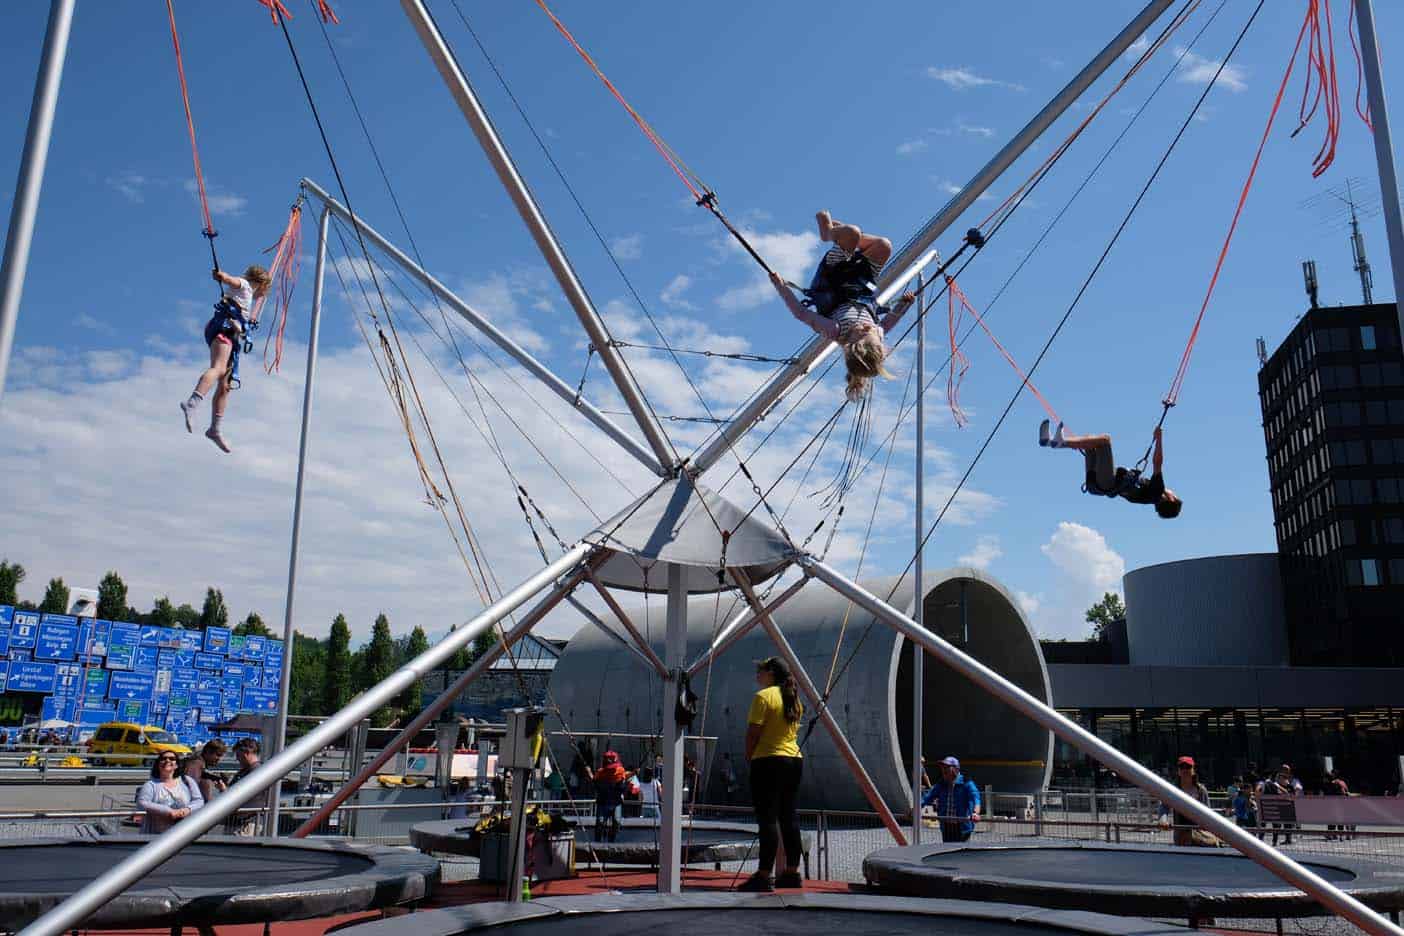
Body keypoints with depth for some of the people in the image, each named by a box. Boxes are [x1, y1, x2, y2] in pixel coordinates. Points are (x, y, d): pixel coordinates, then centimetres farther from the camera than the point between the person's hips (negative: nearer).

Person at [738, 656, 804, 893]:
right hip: (794, 759, 8)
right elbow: (794, 731, 15)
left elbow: (753, 732, -14)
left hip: (768, 761, -8)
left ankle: (764, 876, -8)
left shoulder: (763, 696, -9)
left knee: (768, 818, -8)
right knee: (788, 816, 12)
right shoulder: (793, 698, 15)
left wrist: (748, 756, 2)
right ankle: (792, 872, 16)